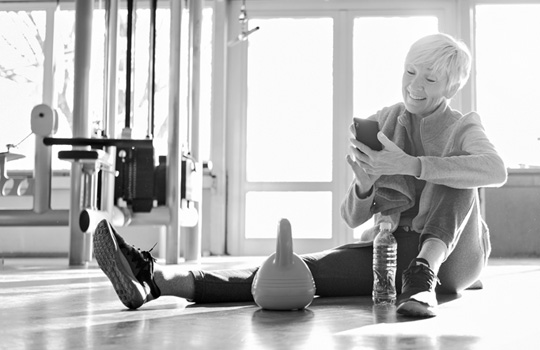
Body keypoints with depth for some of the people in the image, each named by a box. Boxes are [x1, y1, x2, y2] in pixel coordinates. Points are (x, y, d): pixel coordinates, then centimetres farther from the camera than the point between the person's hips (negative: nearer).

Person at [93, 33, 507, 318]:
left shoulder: (463, 127, -2)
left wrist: (408, 165, -38)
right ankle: (155, 277, -43)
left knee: (451, 167, -27)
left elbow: (496, 171, -29)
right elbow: (354, 217, -1)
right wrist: (365, 184, -26)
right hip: (392, 248, 2)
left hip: (454, 253, -2)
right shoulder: (379, 125, 5)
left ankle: (423, 275, -48)